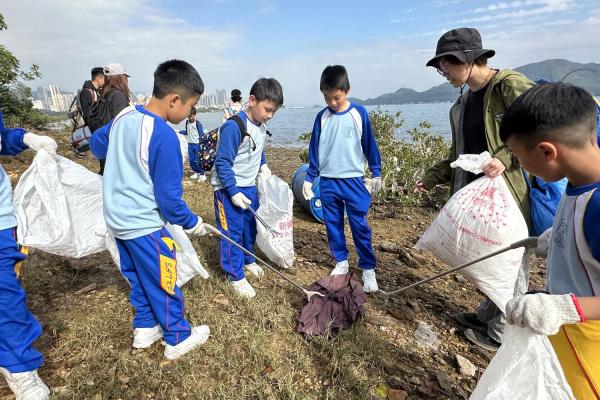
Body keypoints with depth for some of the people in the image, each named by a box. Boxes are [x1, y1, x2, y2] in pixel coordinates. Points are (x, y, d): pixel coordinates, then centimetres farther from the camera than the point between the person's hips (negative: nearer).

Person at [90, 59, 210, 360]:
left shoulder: (123, 116, 0)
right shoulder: (165, 137, -25)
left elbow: (96, 144, 20)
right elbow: (169, 199, -21)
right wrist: (192, 223, -5)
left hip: (117, 217, 8)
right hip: (144, 225, -8)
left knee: (138, 278, 23)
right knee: (163, 284, 9)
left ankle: (145, 329, 39)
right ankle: (178, 339, 26)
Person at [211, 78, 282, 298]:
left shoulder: (261, 125, 2)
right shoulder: (234, 126, -24)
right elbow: (222, 162, -23)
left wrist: (263, 165, 4)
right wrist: (233, 192, -24)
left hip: (249, 185, 8)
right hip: (228, 188, -8)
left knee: (251, 225, 19)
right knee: (232, 232, 1)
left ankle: (247, 260, 41)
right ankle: (236, 276, 15)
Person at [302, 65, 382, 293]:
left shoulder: (359, 113, -4)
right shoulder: (322, 117, 2)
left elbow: (369, 144, 3)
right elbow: (314, 149, 8)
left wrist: (376, 173, 5)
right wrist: (309, 178, 7)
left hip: (353, 179, -3)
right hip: (328, 181, 3)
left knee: (360, 226, -1)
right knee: (333, 225, 10)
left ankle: (368, 268, 11)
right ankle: (341, 262, 26)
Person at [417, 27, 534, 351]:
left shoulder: (509, 85, -12)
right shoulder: (463, 101, 13)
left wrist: (505, 158, -27)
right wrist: (434, 176, 11)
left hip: (507, 194, -8)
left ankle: (502, 334, 23)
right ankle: (488, 315, 39)